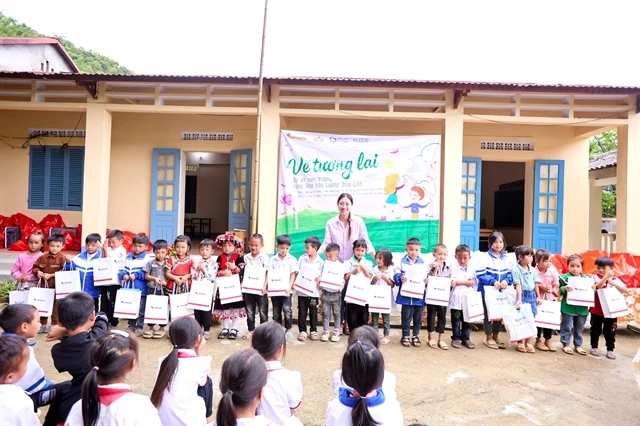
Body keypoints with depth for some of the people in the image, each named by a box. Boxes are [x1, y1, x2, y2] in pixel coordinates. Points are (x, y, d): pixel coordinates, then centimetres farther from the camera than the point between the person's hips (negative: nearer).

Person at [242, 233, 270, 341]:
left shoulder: (264, 257, -8)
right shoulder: (246, 257, 4)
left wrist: (264, 286, -18)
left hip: (260, 289, -4)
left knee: (263, 311, 6)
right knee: (250, 311, 13)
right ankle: (251, 330, 27)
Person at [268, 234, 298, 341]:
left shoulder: (292, 259, 0)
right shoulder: (272, 260, 4)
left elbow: (293, 275, -3)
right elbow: (269, 274, 0)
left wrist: (289, 287, -16)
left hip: (286, 289, -2)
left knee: (286, 309, -15)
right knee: (276, 311, 9)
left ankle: (288, 329, 3)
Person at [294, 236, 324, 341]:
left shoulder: (320, 262, -5)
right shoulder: (302, 258, 2)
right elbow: (297, 272, 5)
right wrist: (294, 282, -5)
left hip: (313, 291, -2)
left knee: (313, 312, 10)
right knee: (302, 312, 8)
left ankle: (313, 331, 25)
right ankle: (302, 331, 20)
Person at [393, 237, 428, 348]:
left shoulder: (422, 263, 2)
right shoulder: (402, 262, -4)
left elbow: (426, 277, 7)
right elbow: (396, 275, -5)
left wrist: (426, 281, -14)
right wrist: (400, 279, -24)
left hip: (419, 295, 3)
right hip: (406, 295, -2)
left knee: (418, 317, 13)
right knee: (406, 317, 5)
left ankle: (415, 336, 30)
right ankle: (405, 336, 20)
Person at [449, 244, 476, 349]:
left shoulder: (471, 269, 8)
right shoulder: (454, 268, -4)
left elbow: (473, 284, 7)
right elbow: (453, 282, -16)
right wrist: (466, 282, -12)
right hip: (456, 299, -3)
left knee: (467, 320, 9)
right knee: (456, 320, 6)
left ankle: (466, 338, 21)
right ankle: (456, 338, 18)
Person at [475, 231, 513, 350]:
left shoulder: (506, 258, 6)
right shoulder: (485, 257, -12)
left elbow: (510, 273, 9)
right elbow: (480, 275, -16)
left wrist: (507, 281, -12)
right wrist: (493, 281, -25)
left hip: (501, 291, 5)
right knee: (489, 314, 6)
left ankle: (496, 337, 29)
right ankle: (489, 338, 19)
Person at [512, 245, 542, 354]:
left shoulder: (533, 270, 5)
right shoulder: (516, 270, -12)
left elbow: (536, 284, 13)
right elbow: (518, 285, -14)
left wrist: (538, 296, 11)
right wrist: (519, 300, -16)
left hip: (532, 295, 5)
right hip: (523, 295, -5)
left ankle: (528, 342, 19)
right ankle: (520, 342, 13)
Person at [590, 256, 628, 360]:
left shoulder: (615, 279, 1)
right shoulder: (595, 277, -7)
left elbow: (625, 290, -11)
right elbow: (597, 286, -26)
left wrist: (613, 282, -24)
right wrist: (605, 277, -37)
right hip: (597, 310, -2)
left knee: (610, 331, 11)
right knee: (596, 330, 11)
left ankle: (610, 349, 23)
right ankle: (594, 347, 23)